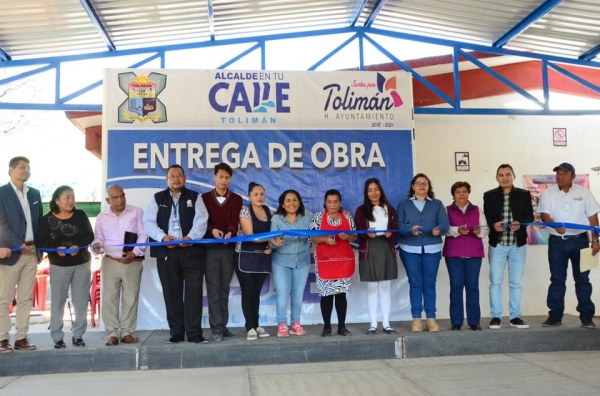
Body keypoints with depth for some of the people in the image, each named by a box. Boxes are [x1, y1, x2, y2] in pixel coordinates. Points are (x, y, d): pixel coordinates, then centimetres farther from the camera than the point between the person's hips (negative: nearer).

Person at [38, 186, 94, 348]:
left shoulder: (80, 215, -2)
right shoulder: (48, 219, -6)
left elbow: (90, 236, -2)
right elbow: (41, 242, -6)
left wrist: (78, 246, -19)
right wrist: (56, 249, -22)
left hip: (82, 263, 2)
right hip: (59, 265, -2)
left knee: (81, 300, 6)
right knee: (58, 301, 3)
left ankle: (78, 334, 18)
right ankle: (57, 337, 12)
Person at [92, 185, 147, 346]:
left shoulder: (137, 213, 2)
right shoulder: (101, 218, 9)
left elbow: (143, 236, -2)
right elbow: (98, 238, 13)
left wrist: (134, 253, -14)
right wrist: (96, 245, -10)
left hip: (133, 262, -1)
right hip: (110, 262, 2)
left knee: (130, 298, 2)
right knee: (109, 298, 0)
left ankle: (127, 332, 11)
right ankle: (112, 333, 8)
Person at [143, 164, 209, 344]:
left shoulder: (194, 197, 10)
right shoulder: (157, 198, 12)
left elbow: (201, 221, -3)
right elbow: (148, 222, 2)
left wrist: (190, 237, -20)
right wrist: (162, 237, -15)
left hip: (191, 251, -1)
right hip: (166, 252, 1)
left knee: (193, 292, -5)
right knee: (172, 293, 6)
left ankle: (194, 332, 1)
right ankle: (176, 332, 15)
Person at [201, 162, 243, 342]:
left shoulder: (236, 199, 8)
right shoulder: (205, 198, 6)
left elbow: (235, 220, -7)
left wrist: (230, 232, -29)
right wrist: (212, 230, -26)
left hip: (229, 248, 2)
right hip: (210, 248, -1)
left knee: (224, 288, 8)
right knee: (213, 289, -1)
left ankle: (223, 326, 14)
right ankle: (216, 328, 1)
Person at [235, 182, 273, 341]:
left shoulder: (268, 211, 9)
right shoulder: (245, 210, -7)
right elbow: (250, 235, -15)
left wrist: (271, 246, -6)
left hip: (263, 257, 5)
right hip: (246, 257, -5)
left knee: (256, 293, 10)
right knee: (248, 292, -1)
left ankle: (256, 325, 16)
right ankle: (250, 328, 4)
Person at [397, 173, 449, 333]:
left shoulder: (437, 204, 13)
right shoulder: (403, 204, 11)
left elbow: (445, 223, -1)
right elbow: (398, 224, -3)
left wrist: (439, 229, -23)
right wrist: (410, 229, -23)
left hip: (432, 249, 1)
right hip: (410, 249, -1)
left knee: (430, 284, 2)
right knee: (415, 283, 0)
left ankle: (431, 319, 6)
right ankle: (416, 319, 4)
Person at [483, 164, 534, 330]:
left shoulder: (524, 194, 6)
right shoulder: (489, 195, 4)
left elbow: (530, 216, 0)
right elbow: (486, 217, -2)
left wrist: (520, 223, -21)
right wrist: (494, 224, -23)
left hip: (518, 244, 1)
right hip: (497, 244, -1)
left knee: (516, 282, 7)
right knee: (495, 282, -1)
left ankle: (515, 316, 14)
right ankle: (496, 317, 6)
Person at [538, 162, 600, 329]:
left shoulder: (584, 193, 4)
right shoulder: (548, 194, 3)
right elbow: (544, 215, -7)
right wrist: (555, 225, -28)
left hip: (579, 240, 0)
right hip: (557, 242, 0)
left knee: (582, 279, 4)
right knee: (557, 280, 5)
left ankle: (586, 316, 10)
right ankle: (555, 315, 11)